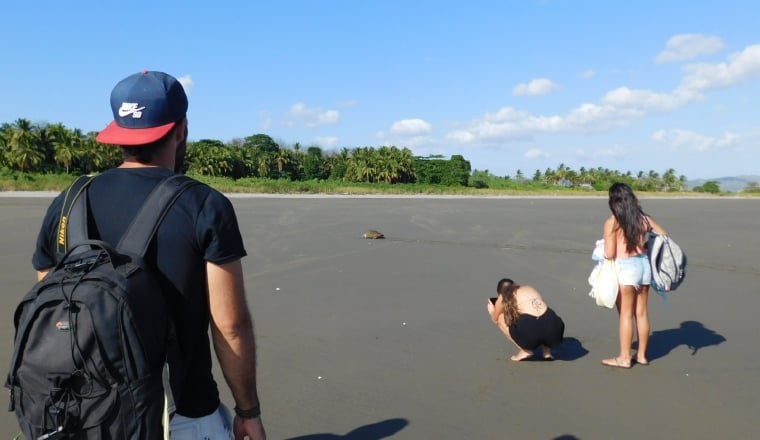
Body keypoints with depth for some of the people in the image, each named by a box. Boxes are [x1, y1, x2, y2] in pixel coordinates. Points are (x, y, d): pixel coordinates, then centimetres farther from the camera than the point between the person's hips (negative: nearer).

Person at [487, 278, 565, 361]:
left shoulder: (503, 298, 17)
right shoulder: (530, 288, 29)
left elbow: (495, 319, 30)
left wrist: (492, 311, 54)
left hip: (530, 332, -5)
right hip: (552, 329, 5)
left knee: (500, 317, 19)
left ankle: (525, 350, 12)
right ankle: (546, 350, 20)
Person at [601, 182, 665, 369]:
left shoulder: (612, 222, -11)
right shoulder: (643, 218, 4)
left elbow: (609, 254, -12)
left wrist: (601, 250, 8)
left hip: (625, 268, -5)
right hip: (644, 264, 5)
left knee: (625, 314, 5)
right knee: (642, 313, 14)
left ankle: (624, 358, 13)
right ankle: (642, 355, 25)